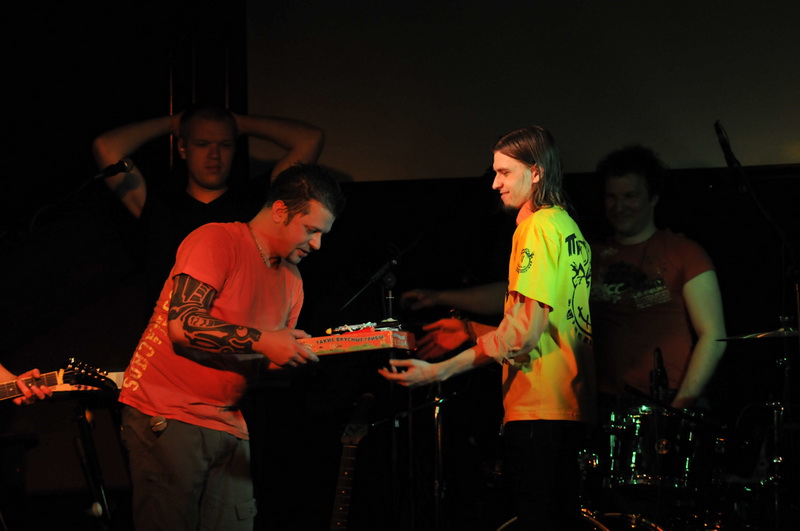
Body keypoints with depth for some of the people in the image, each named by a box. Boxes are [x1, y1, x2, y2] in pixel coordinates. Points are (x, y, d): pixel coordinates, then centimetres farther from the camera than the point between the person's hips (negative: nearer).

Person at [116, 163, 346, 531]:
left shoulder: (291, 281, 16)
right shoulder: (217, 241, -10)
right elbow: (182, 324, -21)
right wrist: (261, 341, -23)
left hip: (227, 425, 8)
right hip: (166, 416, -8)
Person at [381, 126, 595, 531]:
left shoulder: (538, 226, -11)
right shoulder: (569, 228, 18)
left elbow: (526, 328, -18)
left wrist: (441, 371, -18)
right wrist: (471, 331, 25)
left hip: (538, 407, -10)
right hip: (572, 405, 10)